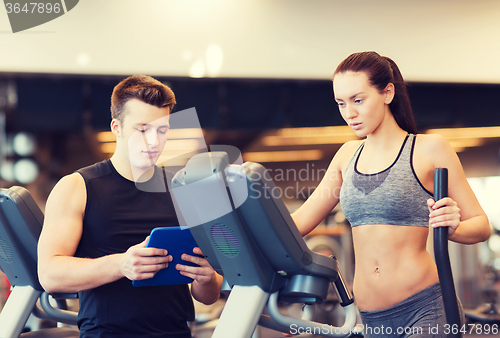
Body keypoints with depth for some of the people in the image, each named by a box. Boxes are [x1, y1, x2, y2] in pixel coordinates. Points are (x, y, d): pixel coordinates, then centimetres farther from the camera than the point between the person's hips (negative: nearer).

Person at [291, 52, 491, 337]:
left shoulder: (429, 150, -2)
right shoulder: (349, 155, 13)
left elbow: (481, 225, -1)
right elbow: (299, 221, 14)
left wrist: (452, 228, -23)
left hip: (426, 307, -5)